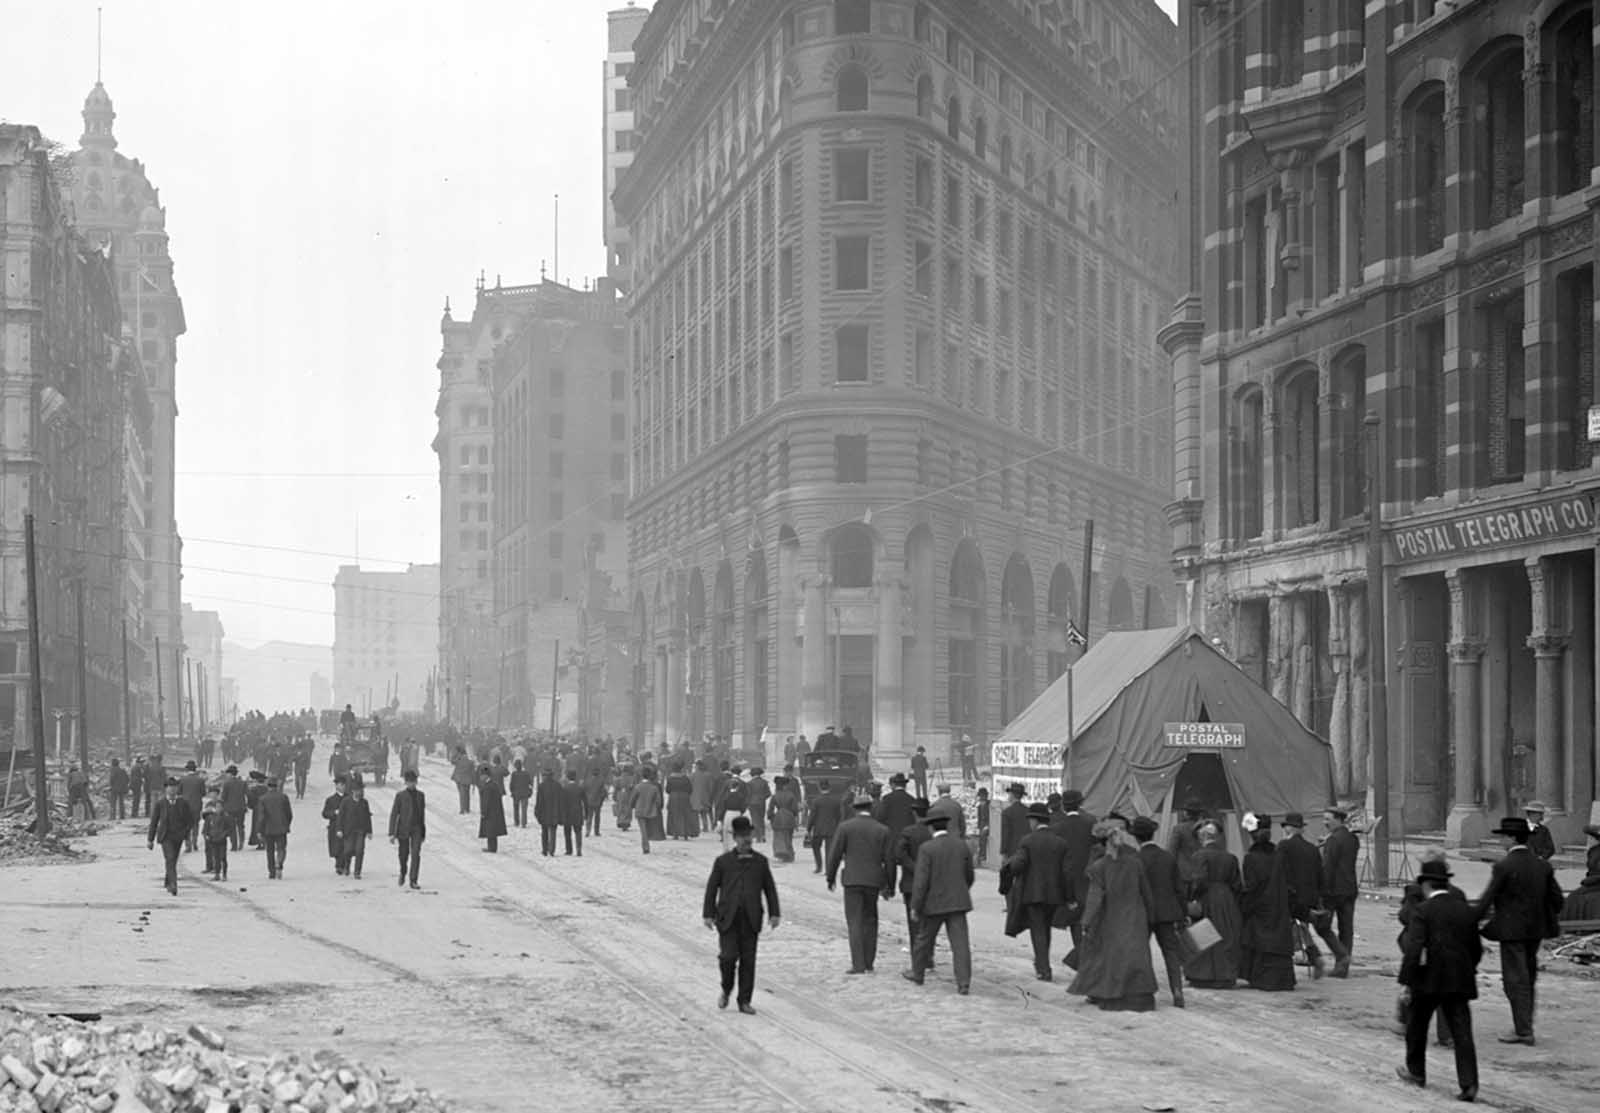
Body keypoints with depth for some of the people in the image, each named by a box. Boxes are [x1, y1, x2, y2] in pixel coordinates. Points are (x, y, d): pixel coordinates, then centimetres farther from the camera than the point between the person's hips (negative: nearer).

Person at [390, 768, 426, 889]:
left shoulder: (420, 795, 9)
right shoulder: (400, 795, -2)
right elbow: (394, 814, -4)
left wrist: (423, 832, 18)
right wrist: (391, 833, -10)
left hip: (416, 829, 2)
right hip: (403, 829, -2)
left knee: (416, 854, -12)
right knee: (403, 855, 8)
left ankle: (413, 881, -12)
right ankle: (403, 873, 38)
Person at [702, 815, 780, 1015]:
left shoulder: (760, 861, 9)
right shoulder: (723, 861, 4)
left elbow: (770, 888, 12)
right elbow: (712, 887, 6)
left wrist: (774, 913, 5)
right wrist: (708, 913, 1)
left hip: (751, 920, 2)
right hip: (728, 918, -2)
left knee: (748, 960, 2)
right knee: (729, 955, -12)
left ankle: (745, 1001, 11)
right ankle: (726, 989, 15)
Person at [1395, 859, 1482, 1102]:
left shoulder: (1423, 911, -8)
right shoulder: (1467, 911, 7)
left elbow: (1413, 949, -16)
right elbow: (1476, 950, 13)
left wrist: (1406, 981, -14)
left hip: (1429, 981, -3)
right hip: (1460, 981, 3)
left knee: (1417, 1026, 19)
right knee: (1462, 1033, -1)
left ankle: (1416, 1072, 33)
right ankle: (1469, 1084, -12)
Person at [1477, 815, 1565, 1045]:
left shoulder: (1503, 867, -15)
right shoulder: (1542, 866, 4)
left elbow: (1487, 899, -14)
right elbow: (1556, 896, 9)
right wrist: (1553, 920, 25)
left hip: (1512, 930, -7)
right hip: (1536, 930, 7)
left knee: (1516, 980, -1)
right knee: (1528, 978, 17)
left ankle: (1523, 1031, -1)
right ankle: (1523, 1025, 25)